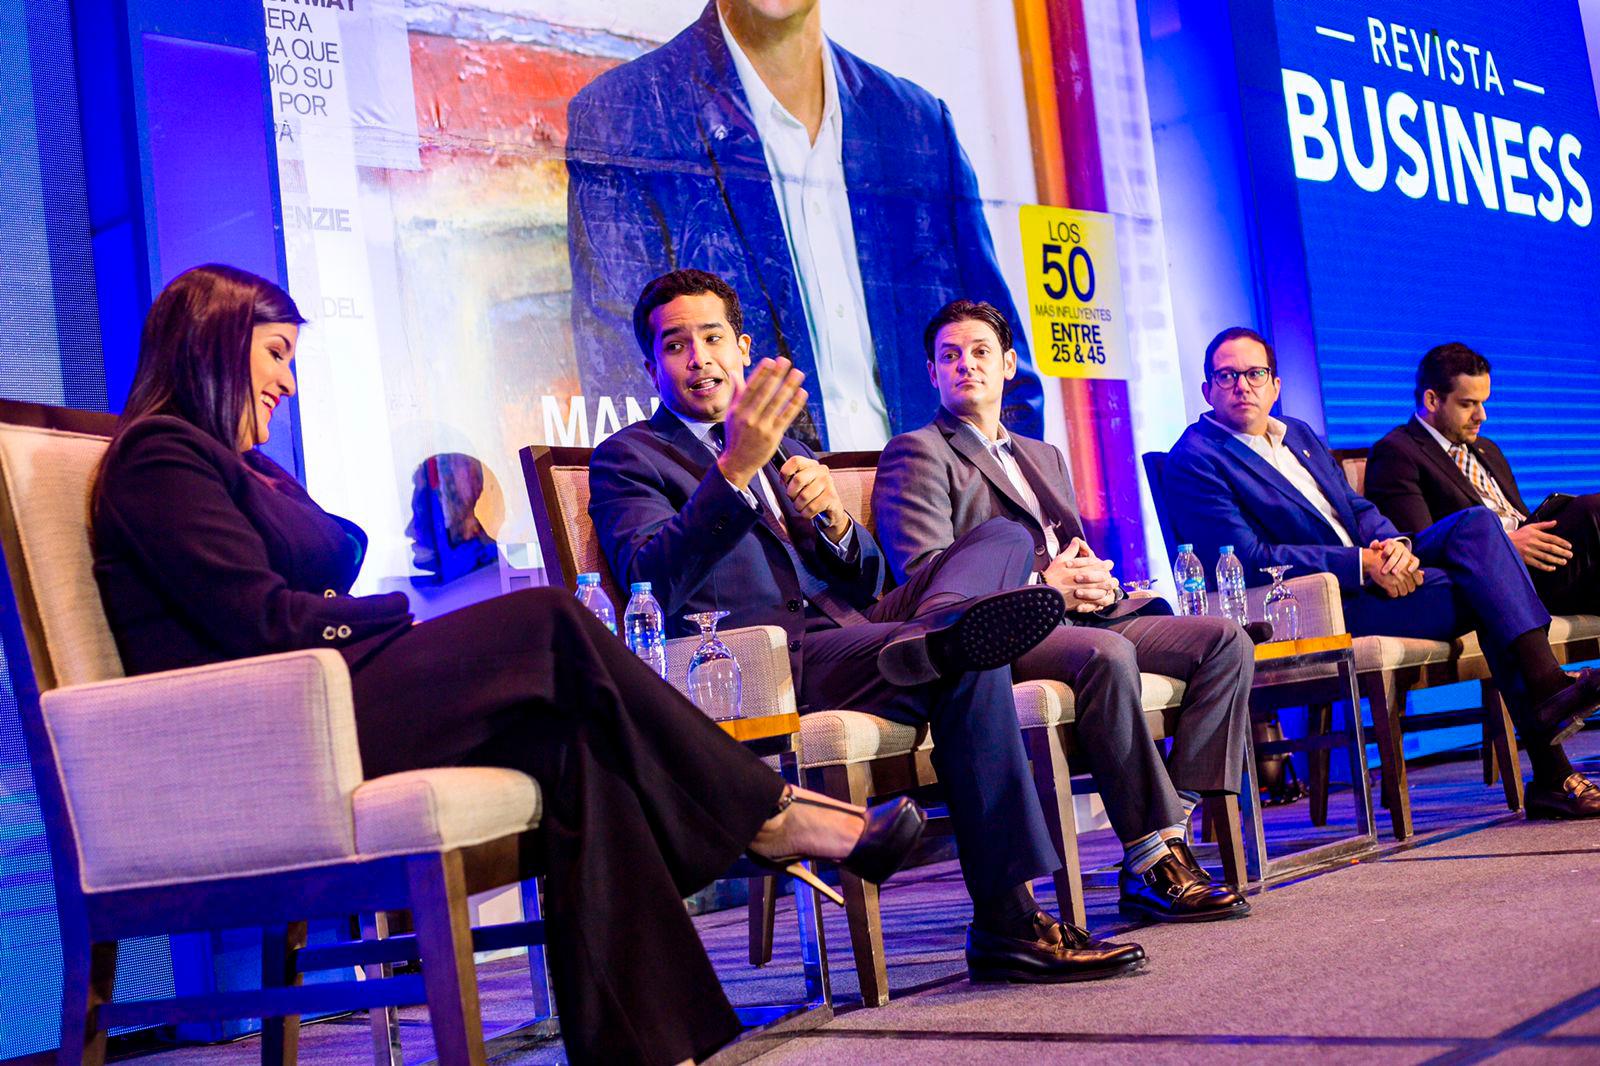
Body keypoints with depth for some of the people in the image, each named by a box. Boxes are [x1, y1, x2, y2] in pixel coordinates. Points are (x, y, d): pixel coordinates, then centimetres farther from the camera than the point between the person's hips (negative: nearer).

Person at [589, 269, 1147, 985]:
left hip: (847, 629, 7)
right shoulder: (629, 457, 10)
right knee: (972, 668, -29)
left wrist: (832, 516, 0)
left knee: (1003, 536, -8)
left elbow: (866, 581, 23)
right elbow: (650, 579, -12)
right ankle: (1007, 926, -33)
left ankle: (938, 630, -42)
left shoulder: (781, 448, 31)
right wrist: (735, 469, -23)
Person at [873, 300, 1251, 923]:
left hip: (1077, 620, 8)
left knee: (1225, 639, -13)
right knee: (1106, 655, -37)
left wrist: (1098, 584, 2)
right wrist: (1040, 588, -15)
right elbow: (924, 578, -9)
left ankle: (1177, 822, -22)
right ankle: (1152, 859, -31)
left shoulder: (1043, 457, 30)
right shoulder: (915, 454, 6)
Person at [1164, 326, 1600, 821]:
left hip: (1373, 569, 8)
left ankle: (1547, 684, -25)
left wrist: (1394, 544, -8)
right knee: (1488, 594, -21)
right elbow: (1250, 560, -16)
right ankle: (1550, 774, -21)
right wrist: (1363, 565, -21)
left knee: (1477, 522, -18)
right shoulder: (1194, 460, -5)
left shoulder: (1299, 434, 22)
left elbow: (1360, 509, 18)